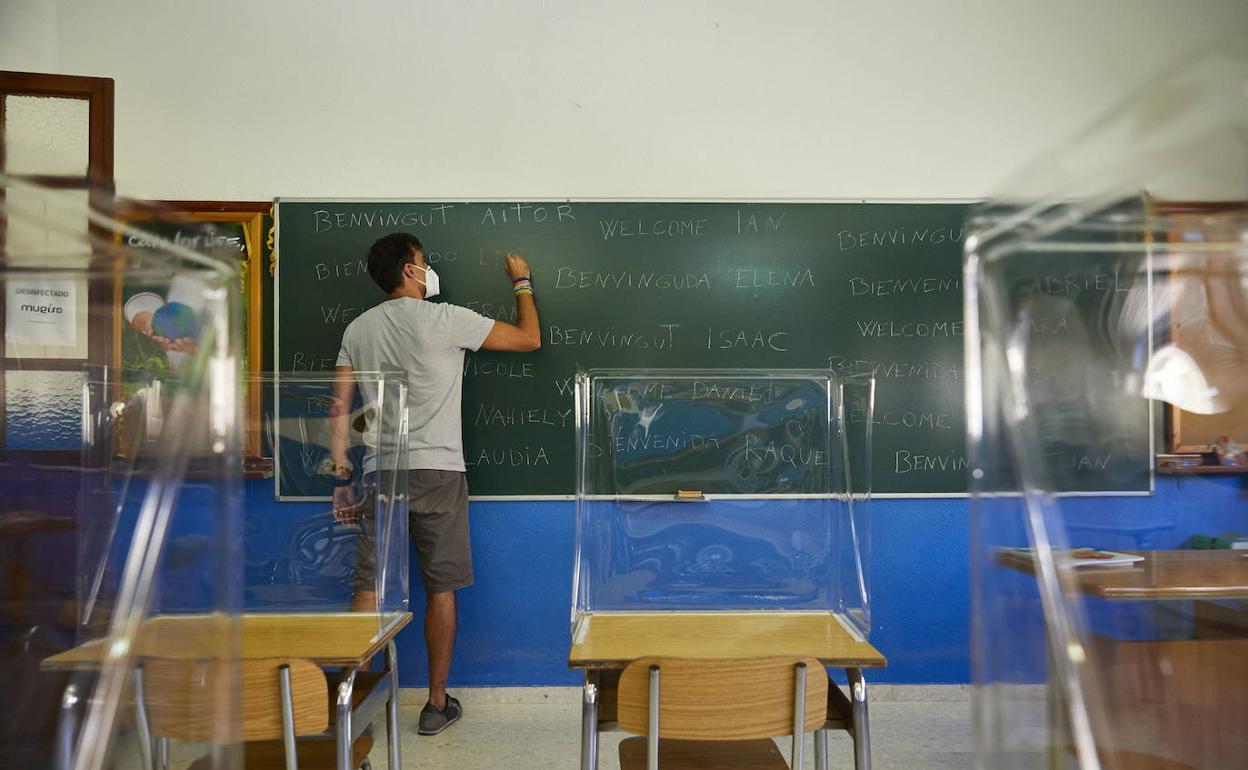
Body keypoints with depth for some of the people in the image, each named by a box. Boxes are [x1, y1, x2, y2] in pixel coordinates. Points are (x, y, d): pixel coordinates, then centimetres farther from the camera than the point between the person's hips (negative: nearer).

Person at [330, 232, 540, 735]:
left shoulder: (358, 329, 8)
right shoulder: (445, 319, -8)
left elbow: (340, 407, 7)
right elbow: (530, 339, -3)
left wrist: (341, 477, 13)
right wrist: (522, 282, 13)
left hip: (381, 475, 4)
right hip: (437, 472, -4)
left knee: (368, 591, 6)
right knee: (441, 590, 7)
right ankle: (437, 705, 17)